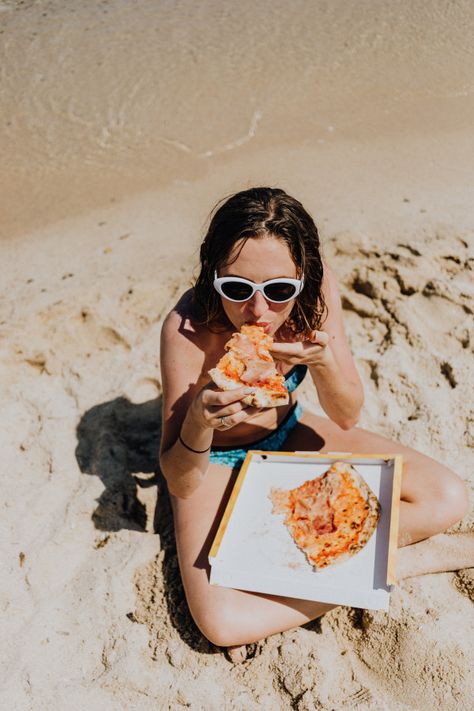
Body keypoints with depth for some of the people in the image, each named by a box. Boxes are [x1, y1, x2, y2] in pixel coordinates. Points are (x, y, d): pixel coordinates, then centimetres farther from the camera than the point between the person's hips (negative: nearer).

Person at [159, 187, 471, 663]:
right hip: (214, 459, -3)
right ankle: (405, 560, -10)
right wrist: (198, 422, -46)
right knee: (221, 621, -26)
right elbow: (179, 483, -25)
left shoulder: (318, 290, -22)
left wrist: (323, 361, -33)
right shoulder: (188, 330, -32)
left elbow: (346, 418, -13)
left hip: (287, 432, 3)